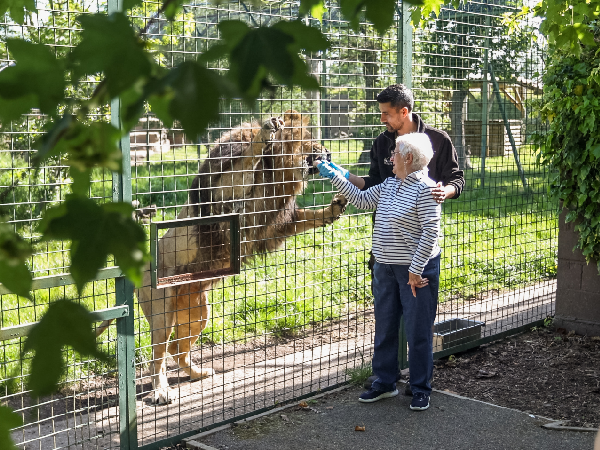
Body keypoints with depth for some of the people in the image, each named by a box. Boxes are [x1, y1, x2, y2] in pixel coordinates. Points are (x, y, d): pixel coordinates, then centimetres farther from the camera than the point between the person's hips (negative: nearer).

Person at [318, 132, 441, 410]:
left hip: (417, 270, -8)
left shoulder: (425, 188, -15)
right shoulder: (389, 185, 9)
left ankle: (421, 390, 17)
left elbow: (430, 231, -19)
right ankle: (384, 383, 29)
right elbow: (362, 200, 21)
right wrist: (335, 177, 17)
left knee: (418, 332, 3)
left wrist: (416, 269, -22)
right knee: (384, 328, 15)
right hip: (385, 268, 8)